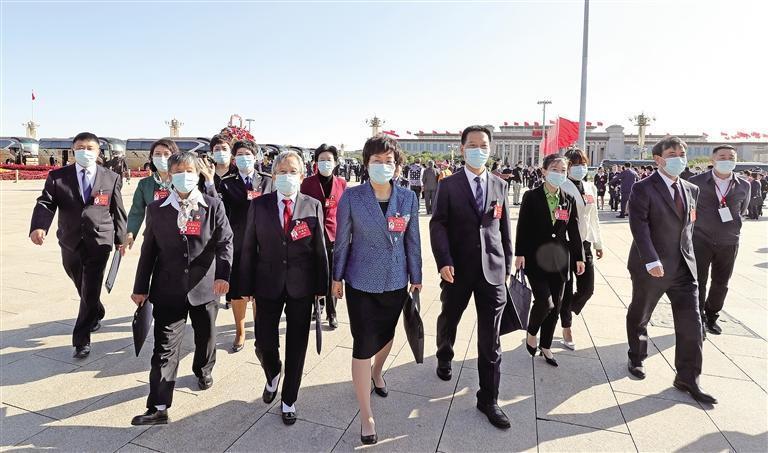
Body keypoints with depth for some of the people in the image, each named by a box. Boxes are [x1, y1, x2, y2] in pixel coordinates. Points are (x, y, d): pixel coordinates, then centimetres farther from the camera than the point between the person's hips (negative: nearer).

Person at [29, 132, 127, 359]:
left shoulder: (111, 178, 2)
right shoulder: (57, 176, 1)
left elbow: (118, 211, 6)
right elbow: (45, 203, -8)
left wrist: (120, 239, 7)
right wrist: (39, 226, -28)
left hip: (99, 241, -2)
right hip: (71, 242, 3)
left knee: (90, 291, -5)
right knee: (82, 288, 20)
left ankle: (82, 339, 5)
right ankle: (96, 314, 48)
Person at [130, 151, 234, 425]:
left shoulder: (213, 206, -2)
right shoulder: (156, 209, 2)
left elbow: (224, 241, -8)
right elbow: (149, 250, 5)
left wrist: (223, 274, -23)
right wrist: (141, 287, 6)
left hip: (205, 286, 0)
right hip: (168, 289, 0)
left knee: (205, 337, 19)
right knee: (164, 348, -1)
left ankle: (203, 371, 48)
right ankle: (158, 408, 6)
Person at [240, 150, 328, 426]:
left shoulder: (313, 206, -1)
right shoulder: (259, 205, 0)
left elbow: (320, 249, 0)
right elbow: (249, 248, 1)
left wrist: (321, 287, -1)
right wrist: (246, 287, -1)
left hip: (301, 286, 0)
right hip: (268, 285, 1)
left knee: (296, 346, 9)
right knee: (264, 344, 6)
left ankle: (289, 400, 30)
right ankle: (273, 375, 42)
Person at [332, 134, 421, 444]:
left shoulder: (408, 198, -3)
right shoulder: (351, 197, -11)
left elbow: (412, 240, 4)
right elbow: (342, 240, -2)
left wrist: (416, 277, 8)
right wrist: (337, 277, 3)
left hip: (395, 281, 3)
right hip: (361, 281, -3)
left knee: (386, 334, 22)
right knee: (363, 345, 0)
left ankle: (376, 372, 53)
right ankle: (366, 416, 14)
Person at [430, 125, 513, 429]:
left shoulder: (499, 185, 7)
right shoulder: (448, 186, -2)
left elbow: (504, 227, 10)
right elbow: (438, 225, -7)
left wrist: (507, 264, 9)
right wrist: (444, 262, -18)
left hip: (493, 270, 2)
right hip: (458, 269, -1)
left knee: (490, 339, 4)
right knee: (448, 319, 20)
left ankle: (488, 399, 17)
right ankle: (444, 359, 52)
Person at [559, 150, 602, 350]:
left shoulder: (590, 187, 10)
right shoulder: (561, 187, -10)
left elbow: (593, 217, 17)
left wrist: (598, 243, 18)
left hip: (584, 243, 6)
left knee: (587, 289, 6)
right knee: (566, 288, 5)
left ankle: (565, 312, 34)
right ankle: (567, 329, 21)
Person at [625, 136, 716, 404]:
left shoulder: (691, 190, 10)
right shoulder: (643, 189, -11)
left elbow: (688, 226, 18)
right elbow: (639, 228, -20)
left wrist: (689, 256, 12)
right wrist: (651, 261, -29)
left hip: (684, 267, 5)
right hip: (651, 268, -5)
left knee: (691, 323, 2)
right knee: (639, 317, 13)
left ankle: (687, 379, 16)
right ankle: (636, 360, 36)